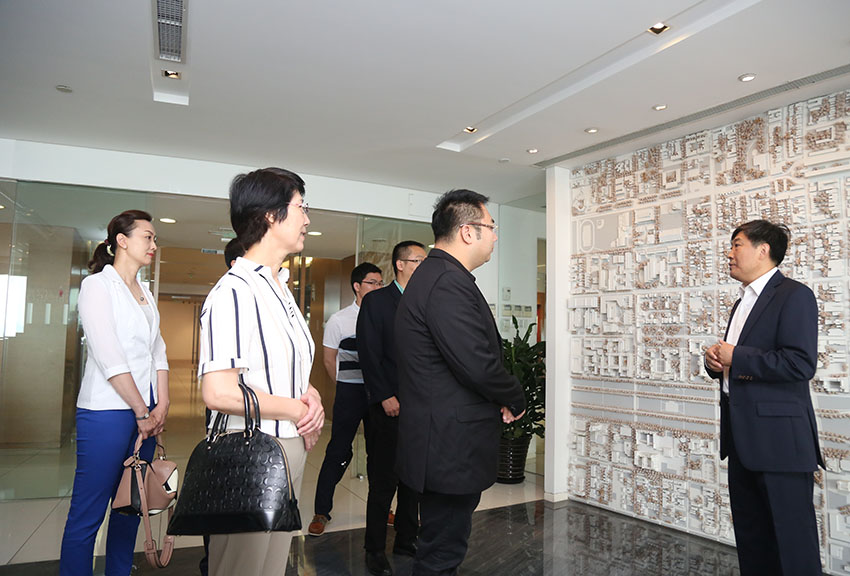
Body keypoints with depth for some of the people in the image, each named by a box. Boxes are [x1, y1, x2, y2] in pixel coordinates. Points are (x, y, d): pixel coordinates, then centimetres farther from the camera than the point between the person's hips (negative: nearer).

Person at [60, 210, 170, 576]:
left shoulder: (145, 293, 16)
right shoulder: (98, 285, -6)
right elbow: (109, 358, -13)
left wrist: (161, 406, 1)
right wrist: (142, 411, -12)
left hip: (144, 412, 7)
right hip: (108, 411, -7)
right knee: (87, 514, -1)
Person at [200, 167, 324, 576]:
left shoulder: (280, 288, 10)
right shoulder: (234, 292, -20)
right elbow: (219, 392, -27)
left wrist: (311, 395, 0)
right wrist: (296, 409, -15)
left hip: (290, 449, 9)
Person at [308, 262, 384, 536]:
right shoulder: (339, 320, -2)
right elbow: (329, 361, 6)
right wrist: (347, 388, 10)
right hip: (350, 392, -3)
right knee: (338, 452, 0)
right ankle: (321, 512, 16)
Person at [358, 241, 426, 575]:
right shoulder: (376, 301, -3)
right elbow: (369, 353, -9)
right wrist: (385, 397, -15)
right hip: (390, 406, -5)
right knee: (384, 480, 3)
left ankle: (406, 539, 29)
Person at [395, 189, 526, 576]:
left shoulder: (432, 275, 13)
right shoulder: (449, 282, -21)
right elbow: (478, 365, -25)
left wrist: (502, 397, 3)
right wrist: (516, 400, -6)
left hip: (441, 445, 11)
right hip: (451, 447, -11)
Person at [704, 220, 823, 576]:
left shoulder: (794, 296, -9)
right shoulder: (743, 302, 19)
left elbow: (800, 364, -21)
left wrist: (736, 357, -15)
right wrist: (715, 360, 3)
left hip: (779, 439, -9)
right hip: (743, 439, 9)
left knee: (792, 538, 1)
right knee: (749, 536, 17)